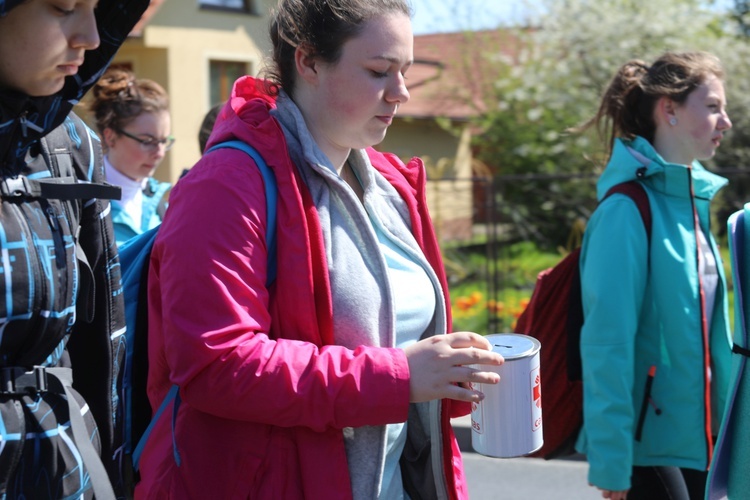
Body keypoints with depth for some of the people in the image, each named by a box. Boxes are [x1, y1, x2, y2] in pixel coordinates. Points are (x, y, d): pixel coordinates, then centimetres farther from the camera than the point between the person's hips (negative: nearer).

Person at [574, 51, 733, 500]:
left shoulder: (694, 202, 9)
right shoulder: (629, 211, -16)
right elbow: (607, 344, -19)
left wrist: (718, 428, 16)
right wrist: (611, 462, -19)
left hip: (695, 439, 8)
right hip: (647, 441, -8)